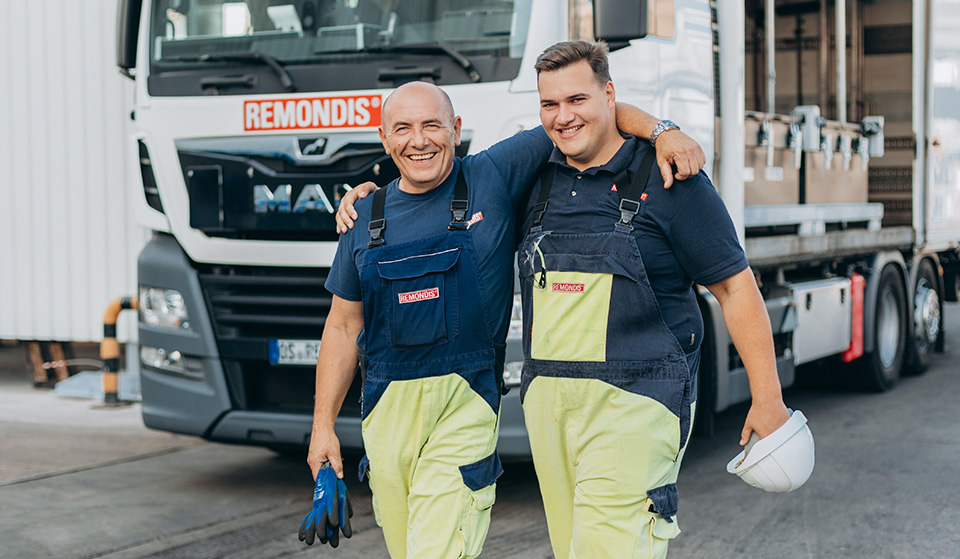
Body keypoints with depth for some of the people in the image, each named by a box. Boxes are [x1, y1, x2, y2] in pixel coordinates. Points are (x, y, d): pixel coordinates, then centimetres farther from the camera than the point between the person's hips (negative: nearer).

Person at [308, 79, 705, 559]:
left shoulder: (494, 177, -2)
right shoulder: (366, 218, 8)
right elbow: (343, 325, 13)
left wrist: (659, 129, -16)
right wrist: (323, 425, 11)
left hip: (466, 401, -4)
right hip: (387, 409, 4)